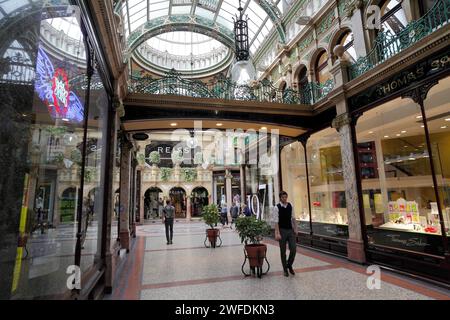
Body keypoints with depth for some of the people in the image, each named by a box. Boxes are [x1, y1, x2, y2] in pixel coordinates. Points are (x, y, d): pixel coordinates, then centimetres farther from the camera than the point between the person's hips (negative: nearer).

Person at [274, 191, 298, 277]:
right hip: (282, 230, -3)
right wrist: (277, 233, -18)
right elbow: (276, 221, -13)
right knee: (283, 251, 7)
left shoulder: (290, 206, 2)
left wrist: (295, 229, 4)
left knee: (293, 249, 0)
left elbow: (293, 218, 9)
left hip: (291, 230, 4)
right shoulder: (277, 207, -11)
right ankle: (285, 269, 24)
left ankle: (289, 265, 25)